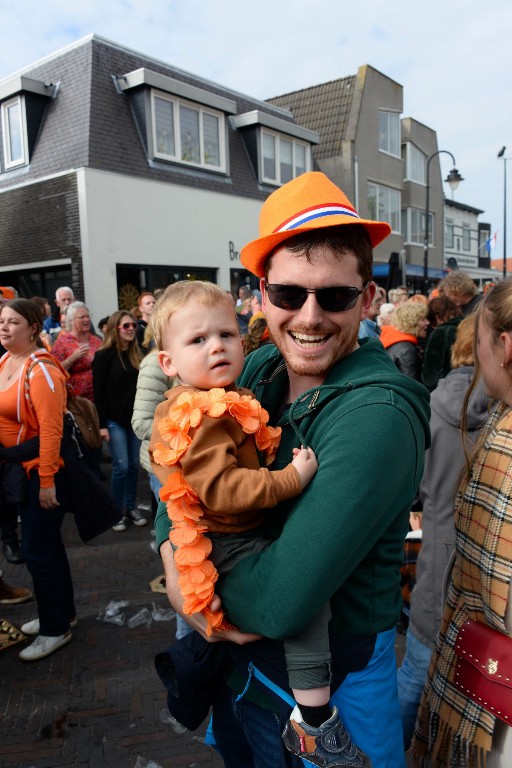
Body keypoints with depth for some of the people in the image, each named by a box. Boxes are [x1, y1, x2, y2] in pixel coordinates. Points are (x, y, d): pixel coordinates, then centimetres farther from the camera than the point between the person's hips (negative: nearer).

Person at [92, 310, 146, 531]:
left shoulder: (137, 354, 9)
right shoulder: (104, 355, -8)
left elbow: (142, 386, 11)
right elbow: (99, 392, -10)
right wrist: (102, 424, -13)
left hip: (135, 418, 5)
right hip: (115, 420, -5)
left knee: (134, 465, 9)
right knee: (121, 466, -4)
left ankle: (131, 507, 22)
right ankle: (117, 511, 11)